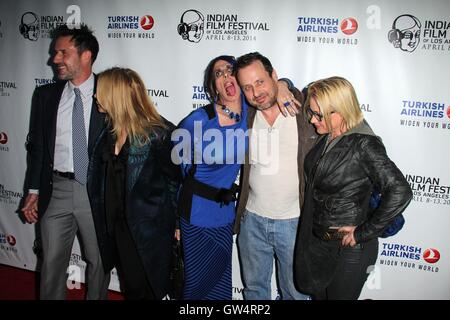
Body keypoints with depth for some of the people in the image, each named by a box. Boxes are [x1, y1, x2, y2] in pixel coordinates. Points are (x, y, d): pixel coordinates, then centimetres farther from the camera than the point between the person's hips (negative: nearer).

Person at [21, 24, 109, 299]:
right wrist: (34, 191, 7)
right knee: (52, 262, 11)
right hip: (56, 191, 3)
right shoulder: (45, 95, 6)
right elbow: (37, 145, 10)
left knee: (99, 261, 13)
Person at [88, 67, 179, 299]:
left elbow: (175, 181, -12)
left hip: (149, 230, -6)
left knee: (149, 290, 10)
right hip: (118, 226, 6)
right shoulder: (109, 133, 5)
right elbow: (100, 177, 11)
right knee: (130, 288, 18)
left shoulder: (158, 133, -16)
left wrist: (177, 223, -8)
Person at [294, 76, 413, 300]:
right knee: (318, 294, 23)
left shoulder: (363, 144, -22)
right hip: (316, 240, 7)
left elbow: (400, 192, -30)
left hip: (349, 248, -7)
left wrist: (364, 233, -23)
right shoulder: (324, 137, -1)